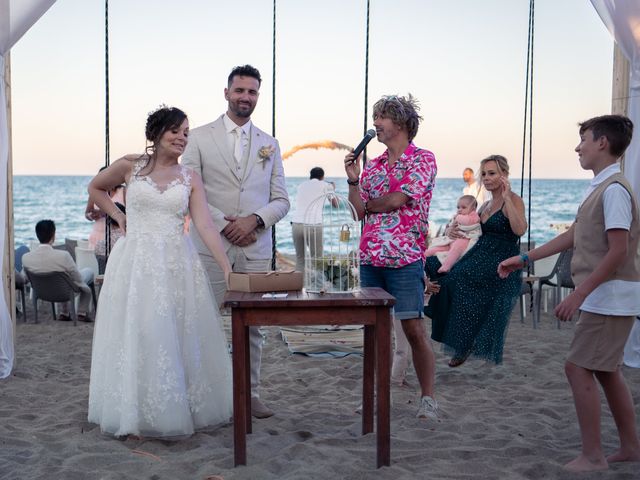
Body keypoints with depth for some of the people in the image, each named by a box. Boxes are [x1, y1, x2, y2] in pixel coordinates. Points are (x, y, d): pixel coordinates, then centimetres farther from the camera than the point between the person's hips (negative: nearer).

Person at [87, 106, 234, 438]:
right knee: (136, 335, 2)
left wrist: (227, 267, -14)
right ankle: (135, 414, 15)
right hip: (136, 263, -1)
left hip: (177, 264, 1)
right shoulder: (130, 166, 3)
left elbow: (205, 225, -4)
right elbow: (96, 188, 21)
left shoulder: (190, 178, 5)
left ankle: (180, 410, 19)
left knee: (178, 337, 5)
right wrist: (119, 217, 7)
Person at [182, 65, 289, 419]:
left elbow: (281, 200, 9)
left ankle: (249, 393, 19)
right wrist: (224, 224, -11)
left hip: (256, 249, 3)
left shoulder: (269, 144, 13)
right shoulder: (200, 137, 4)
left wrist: (254, 220, -10)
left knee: (252, 326, 8)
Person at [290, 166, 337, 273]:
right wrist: (333, 189, 38)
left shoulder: (301, 186, 22)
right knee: (317, 260, 1)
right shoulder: (324, 185, 11)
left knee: (300, 259, 10)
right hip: (313, 225, -4)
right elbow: (335, 204, 20)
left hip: (296, 223, 4)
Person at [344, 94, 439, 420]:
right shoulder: (373, 166, 16)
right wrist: (353, 179, -1)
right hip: (370, 258, 6)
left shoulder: (423, 159, -3)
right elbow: (360, 212, 11)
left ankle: (428, 397, 8)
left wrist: (370, 203, 4)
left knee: (414, 330, -3)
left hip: (405, 259, -6)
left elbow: (396, 200, -14)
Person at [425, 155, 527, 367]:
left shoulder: (514, 200, -7)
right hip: (480, 258, 8)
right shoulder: (486, 205, 18)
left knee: (459, 276, -23)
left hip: (501, 263, -8)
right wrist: (452, 231, 4)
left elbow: (520, 230, -26)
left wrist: (506, 198, -25)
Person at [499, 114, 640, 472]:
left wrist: (579, 295, -23)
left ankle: (593, 456, 0)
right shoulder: (600, 188, 14)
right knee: (606, 372, 15)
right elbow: (573, 236, 20)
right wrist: (524, 259, 20)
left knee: (578, 368, -7)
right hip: (605, 299, 10)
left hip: (610, 299, -10)